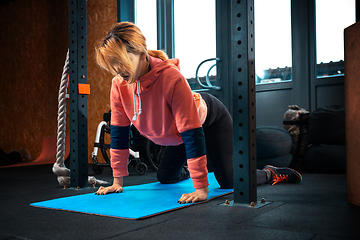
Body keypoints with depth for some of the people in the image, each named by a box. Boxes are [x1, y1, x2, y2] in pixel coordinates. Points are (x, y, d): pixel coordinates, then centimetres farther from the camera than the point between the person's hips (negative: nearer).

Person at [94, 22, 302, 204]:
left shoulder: (171, 78, -40)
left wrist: (202, 188, -37)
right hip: (175, 136, 6)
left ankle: (270, 174, 20)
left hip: (210, 120, -6)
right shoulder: (119, 85, -21)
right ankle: (187, 169, 51)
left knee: (229, 183, -10)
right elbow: (119, 132, -11)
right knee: (165, 177, 16)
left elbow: (192, 134, -38)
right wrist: (118, 181, -8)